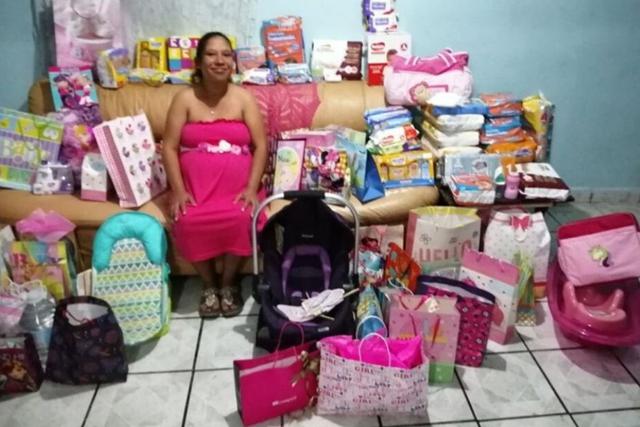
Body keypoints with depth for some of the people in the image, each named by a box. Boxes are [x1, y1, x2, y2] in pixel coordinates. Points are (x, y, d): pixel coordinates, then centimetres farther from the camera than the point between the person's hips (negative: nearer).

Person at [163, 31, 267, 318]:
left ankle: (229, 282, -3)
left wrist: (251, 188, -15)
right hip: (194, 183, 0)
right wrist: (178, 190, -14)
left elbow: (261, 146, -2)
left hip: (237, 183, 0)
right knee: (189, 222, -28)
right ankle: (209, 283, -1)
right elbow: (169, 148, -2)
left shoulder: (244, 98, 4)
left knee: (240, 218, -30)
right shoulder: (185, 98, 3)